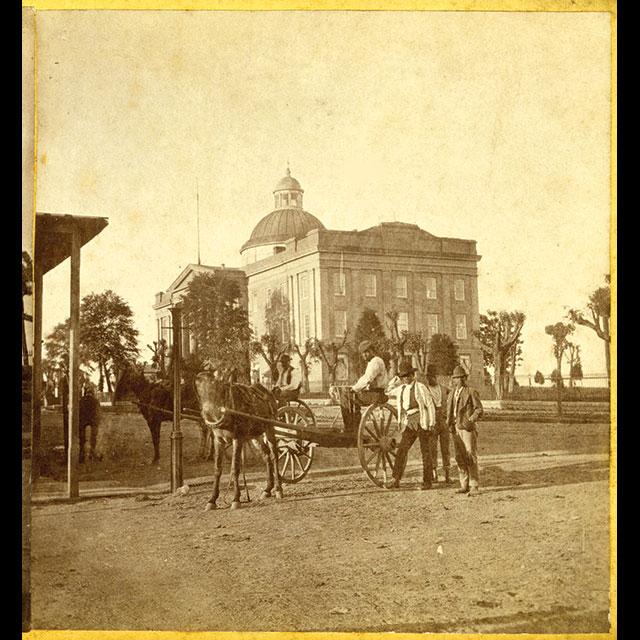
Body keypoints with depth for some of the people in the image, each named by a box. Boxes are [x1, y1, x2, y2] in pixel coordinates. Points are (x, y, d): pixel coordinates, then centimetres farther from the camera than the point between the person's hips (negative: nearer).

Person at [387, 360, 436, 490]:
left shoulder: (420, 387, -7)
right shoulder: (400, 390, 10)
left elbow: (430, 405, -6)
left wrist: (432, 424, -9)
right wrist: (400, 422, 21)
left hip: (422, 423, -5)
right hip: (409, 425, 5)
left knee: (425, 452, 1)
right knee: (401, 450, -6)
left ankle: (427, 481, 8)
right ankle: (396, 480, -7)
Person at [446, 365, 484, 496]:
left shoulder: (471, 392, -3)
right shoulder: (452, 394, 15)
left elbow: (479, 410, -4)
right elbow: (449, 410, 22)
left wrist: (470, 420, -17)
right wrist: (449, 422, 5)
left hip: (467, 428, -6)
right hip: (456, 428, 6)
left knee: (471, 457, -7)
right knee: (460, 458, 7)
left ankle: (474, 486, -3)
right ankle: (464, 485, 13)